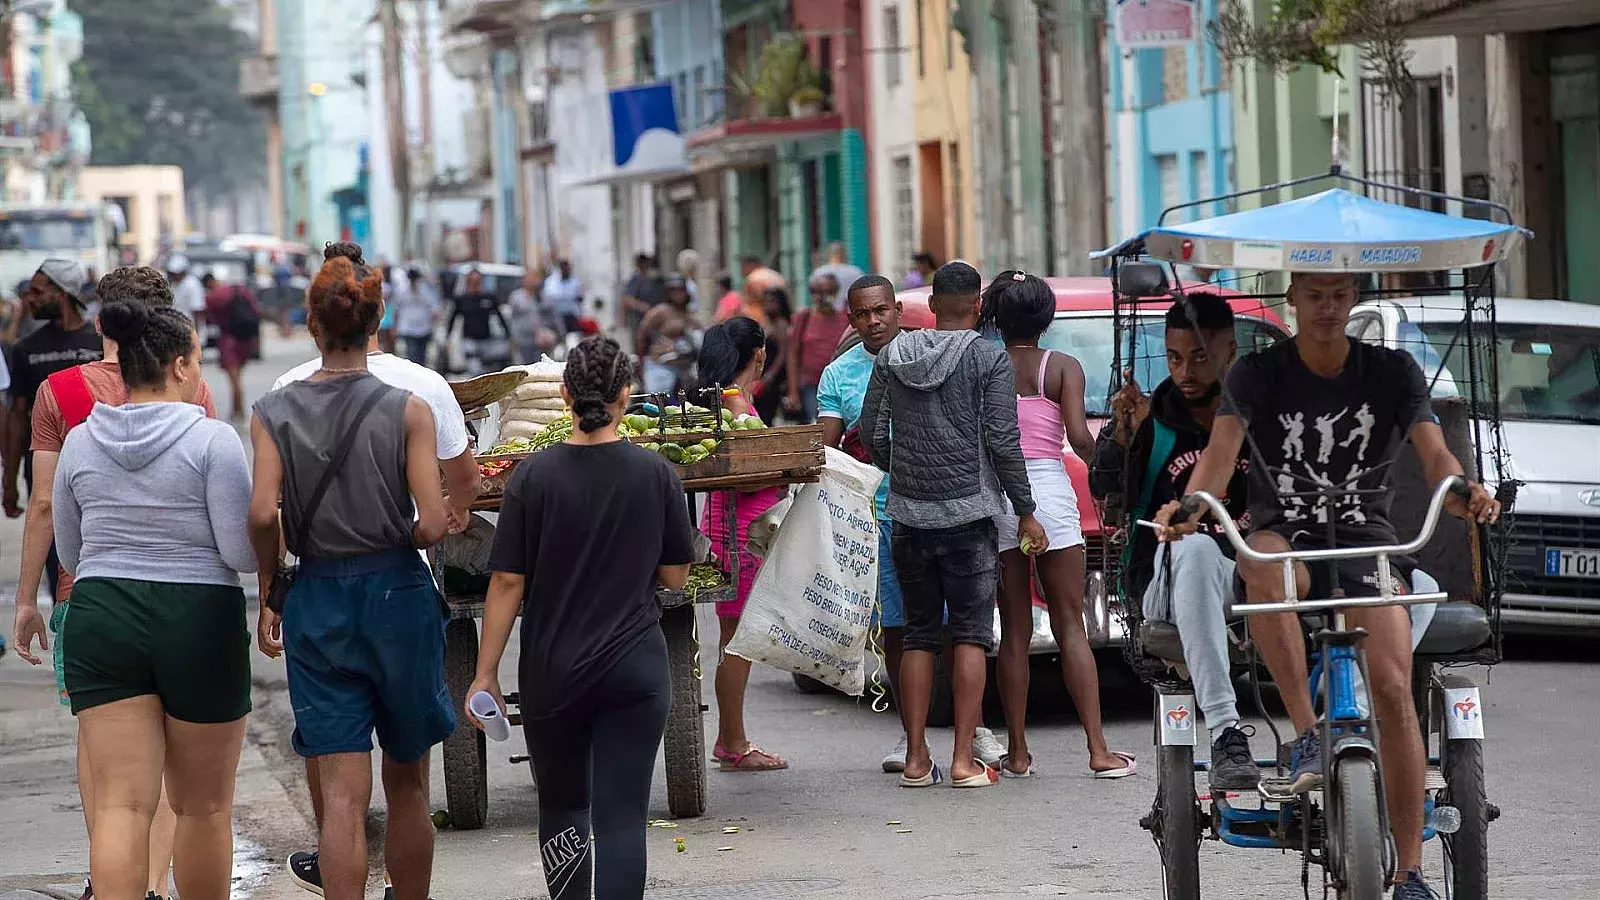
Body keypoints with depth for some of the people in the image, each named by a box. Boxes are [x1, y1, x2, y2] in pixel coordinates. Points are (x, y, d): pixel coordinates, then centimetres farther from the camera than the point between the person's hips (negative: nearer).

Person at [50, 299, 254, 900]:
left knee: (120, 802, -2)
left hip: (102, 619, 3)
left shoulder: (80, 444, 5)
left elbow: (70, 556, 15)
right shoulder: (212, 441, -9)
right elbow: (243, 552, -12)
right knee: (204, 805, 12)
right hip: (200, 621, -3)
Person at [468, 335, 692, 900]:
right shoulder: (656, 475, -5)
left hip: (551, 673, 0)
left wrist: (485, 675, -1)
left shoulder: (534, 477, -7)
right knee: (621, 815, -2)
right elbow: (675, 576, 4)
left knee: (561, 806, 18)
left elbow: (508, 583, -6)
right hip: (635, 672, 0)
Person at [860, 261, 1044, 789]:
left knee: (918, 634, 9)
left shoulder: (892, 357, 6)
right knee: (970, 634, 0)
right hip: (969, 513, -3)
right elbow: (1003, 442, -8)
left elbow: (871, 433, 7)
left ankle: (916, 759, 7)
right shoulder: (989, 359, -5)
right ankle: (964, 760, -6)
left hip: (909, 513, 3)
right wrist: (1026, 513, -1)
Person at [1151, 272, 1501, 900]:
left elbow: (1435, 455, -9)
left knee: (1393, 689, -19)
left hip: (1364, 541, 1)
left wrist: (1463, 493, -34)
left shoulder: (1392, 372, 2)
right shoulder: (1259, 374, -2)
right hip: (1283, 535, -1)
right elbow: (1221, 450, -17)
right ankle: (1308, 735, -33)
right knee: (1262, 563, -40)